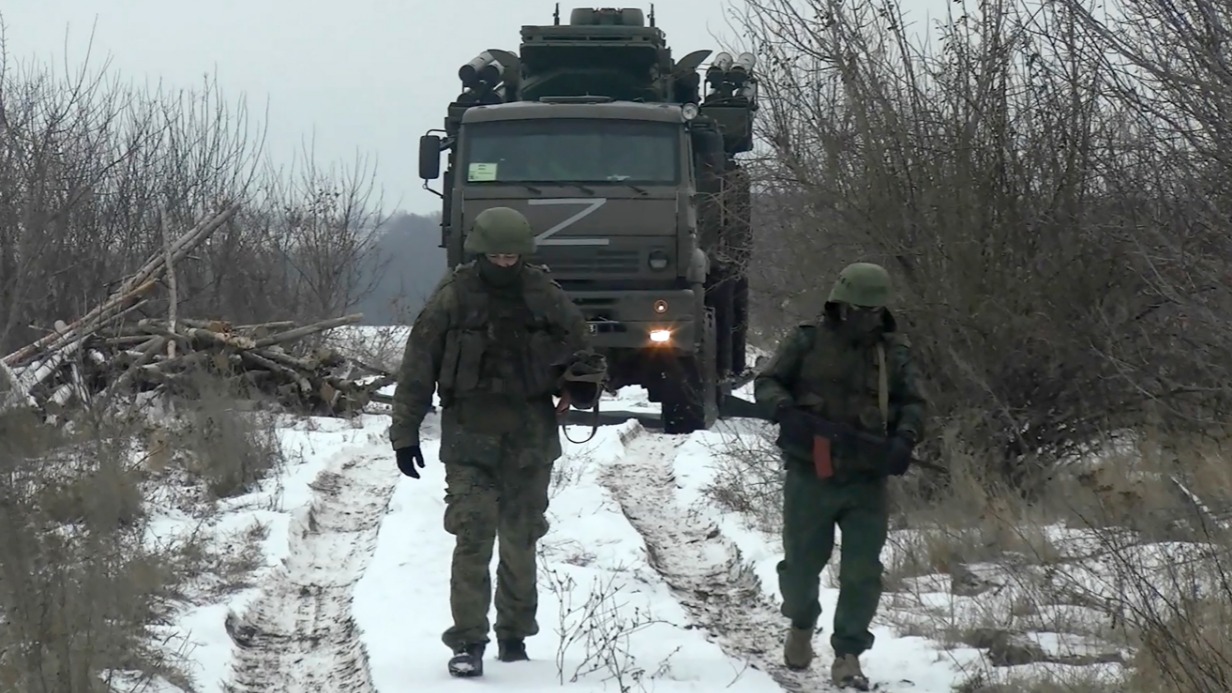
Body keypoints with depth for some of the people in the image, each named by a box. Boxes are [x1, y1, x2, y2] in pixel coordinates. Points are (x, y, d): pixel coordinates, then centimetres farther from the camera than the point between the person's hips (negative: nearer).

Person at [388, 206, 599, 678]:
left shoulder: (544, 295, 4)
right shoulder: (452, 297, -3)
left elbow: (577, 343, 22)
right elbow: (417, 368, 1)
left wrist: (576, 384, 5)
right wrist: (405, 432, -1)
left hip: (531, 437, 3)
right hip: (470, 434, -3)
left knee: (521, 540, 10)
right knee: (473, 536, -13)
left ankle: (514, 634, 24)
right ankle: (468, 642, -12)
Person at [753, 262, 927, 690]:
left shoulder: (894, 352, 6)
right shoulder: (807, 342, 1)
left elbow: (914, 402, 6)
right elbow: (766, 382, 3)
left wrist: (905, 436, -15)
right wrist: (781, 404, -19)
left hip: (867, 479, 1)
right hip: (810, 474, -1)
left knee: (862, 571, -4)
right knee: (802, 562, 9)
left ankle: (848, 656, 6)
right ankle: (801, 626, 40)